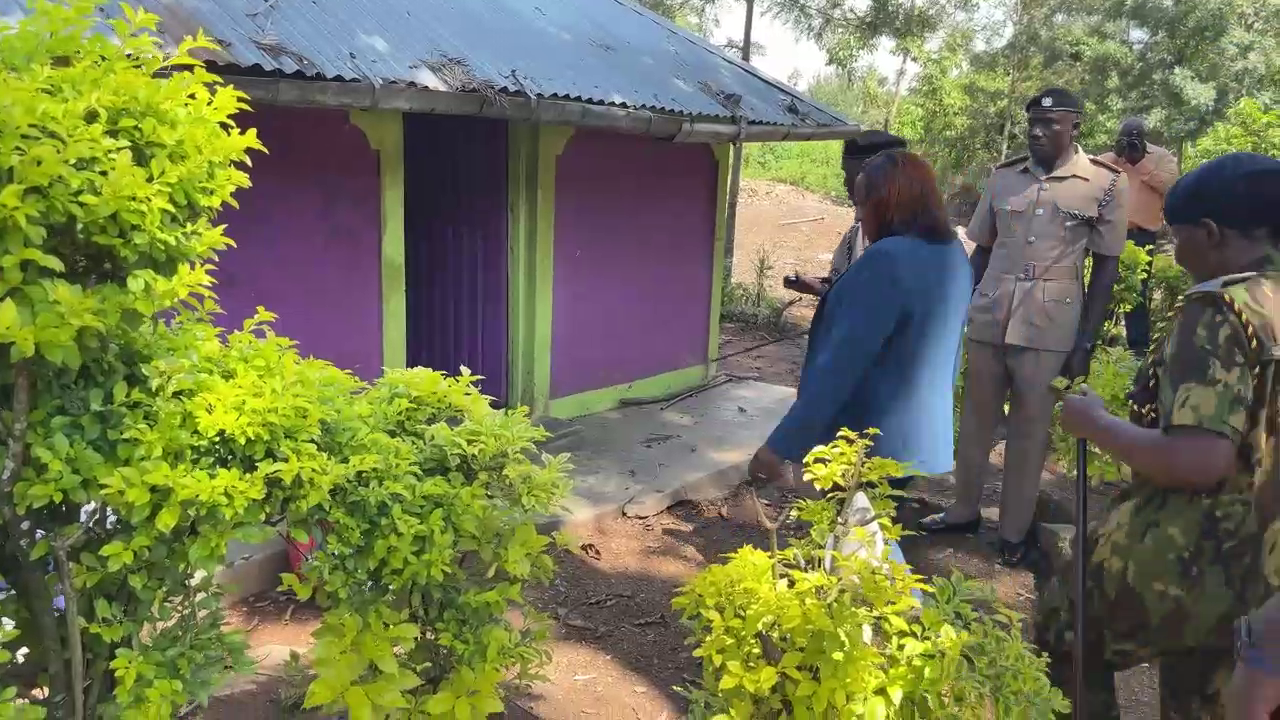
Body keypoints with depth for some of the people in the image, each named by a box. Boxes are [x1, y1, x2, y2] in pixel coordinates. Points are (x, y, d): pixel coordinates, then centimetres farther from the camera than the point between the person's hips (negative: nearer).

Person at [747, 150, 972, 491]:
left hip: (868, 446, -8)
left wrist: (779, 446, -22)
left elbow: (839, 365, -25)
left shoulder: (887, 261, -22)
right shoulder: (953, 255, 6)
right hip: (920, 438, 9)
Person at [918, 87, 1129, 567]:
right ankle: (964, 511, 28)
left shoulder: (1105, 184, -3)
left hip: (1049, 328, -3)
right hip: (988, 319, 3)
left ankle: (1015, 531, 20)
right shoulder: (1003, 177, 5)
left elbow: (1106, 267, -1)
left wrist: (1086, 341, -5)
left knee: (1030, 428, 7)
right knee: (975, 418, 12)